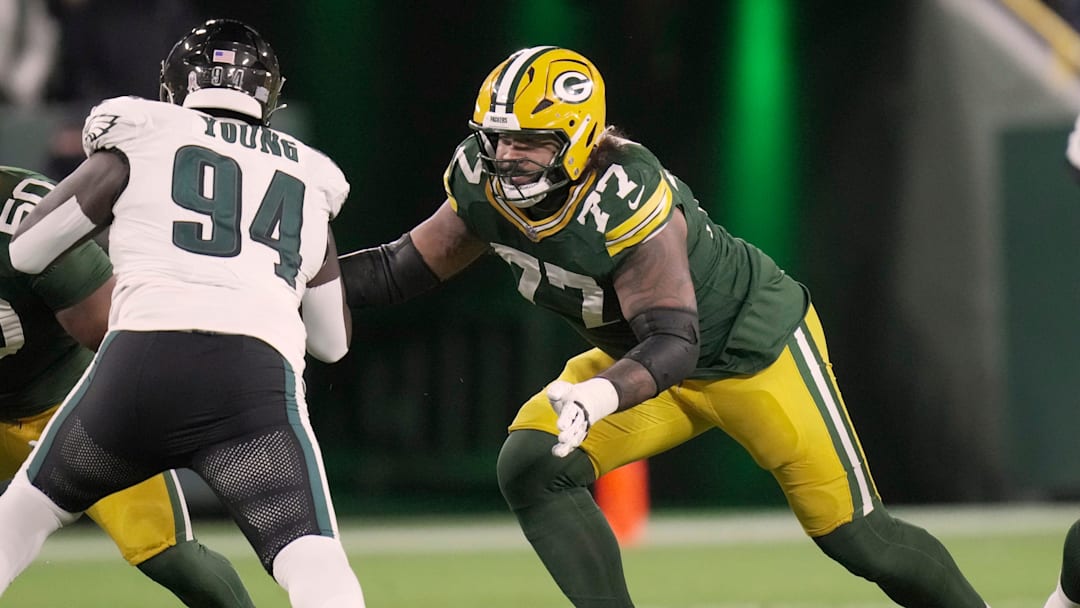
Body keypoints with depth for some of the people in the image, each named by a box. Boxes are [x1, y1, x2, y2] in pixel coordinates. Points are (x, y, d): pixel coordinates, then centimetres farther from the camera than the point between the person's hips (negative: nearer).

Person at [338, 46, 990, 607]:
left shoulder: (625, 199, -37)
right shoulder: (485, 184, -16)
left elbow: (675, 342, -39)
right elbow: (404, 268, -4)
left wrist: (604, 393, -57)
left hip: (756, 345, -7)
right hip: (640, 354, 7)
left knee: (855, 535, 0)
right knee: (532, 467, -17)